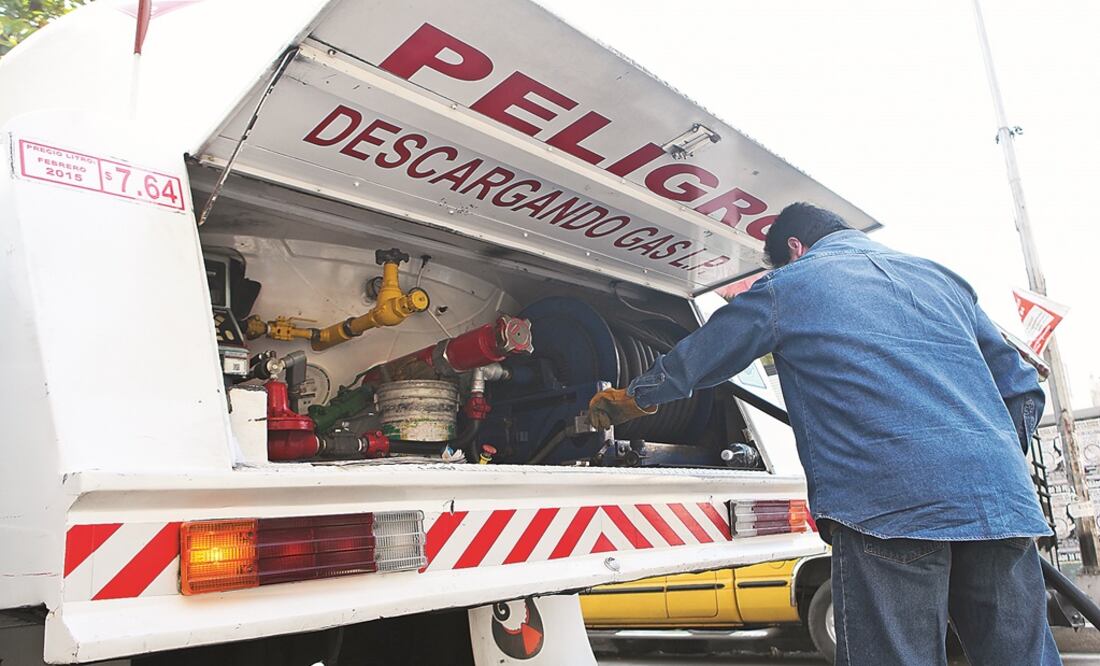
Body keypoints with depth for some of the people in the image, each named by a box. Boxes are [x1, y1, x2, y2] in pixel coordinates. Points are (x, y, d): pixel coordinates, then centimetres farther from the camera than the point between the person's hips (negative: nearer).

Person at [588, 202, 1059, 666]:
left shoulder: (785, 287, 10)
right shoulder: (941, 279, 24)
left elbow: (693, 361, 18)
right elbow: (1022, 389, 26)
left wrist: (628, 399, 34)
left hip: (886, 504, -5)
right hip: (1002, 504, 6)